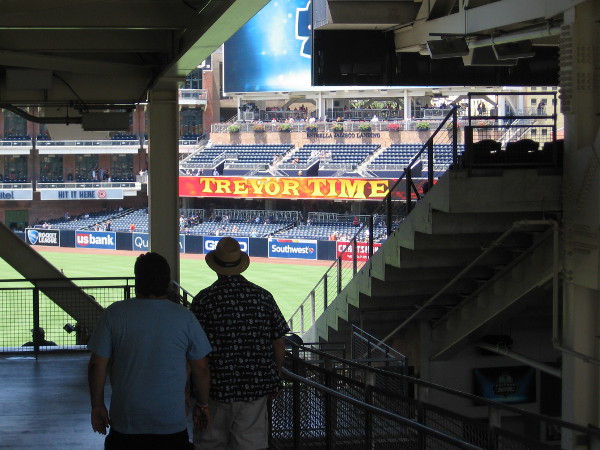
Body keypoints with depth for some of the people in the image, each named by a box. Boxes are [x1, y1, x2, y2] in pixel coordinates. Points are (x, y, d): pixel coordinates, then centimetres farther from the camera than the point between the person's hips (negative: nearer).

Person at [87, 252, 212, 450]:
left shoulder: (114, 314, -5)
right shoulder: (185, 317, -3)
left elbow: (97, 365, -3)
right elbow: (201, 369, 2)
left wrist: (97, 406, 8)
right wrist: (202, 405, 17)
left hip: (125, 426, 0)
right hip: (172, 426, 0)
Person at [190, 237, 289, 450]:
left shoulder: (204, 299, -9)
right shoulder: (263, 297, 0)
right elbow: (279, 344, 3)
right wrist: (273, 380, 17)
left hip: (215, 388, -2)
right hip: (255, 388, 2)